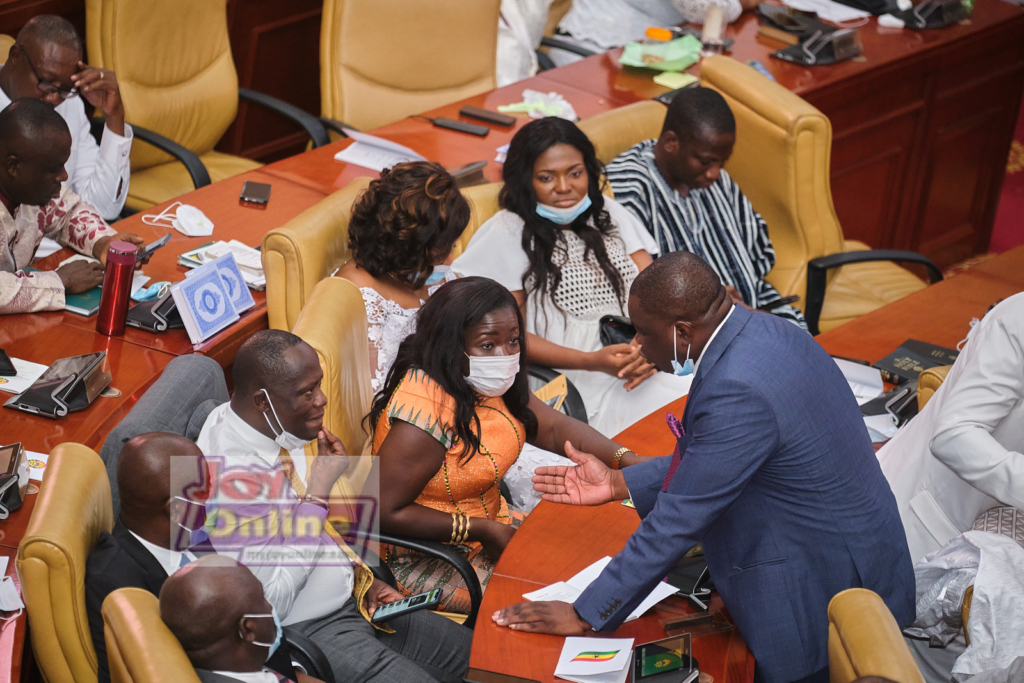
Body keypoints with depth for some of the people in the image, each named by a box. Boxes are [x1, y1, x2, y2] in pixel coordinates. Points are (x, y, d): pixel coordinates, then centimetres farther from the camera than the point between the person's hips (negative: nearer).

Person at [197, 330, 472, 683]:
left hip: (352, 601, 9)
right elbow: (271, 600, -25)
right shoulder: (228, 475, -27)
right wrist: (319, 489, -23)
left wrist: (363, 580, 4)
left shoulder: (280, 427, 1)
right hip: (306, 633, -9)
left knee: (468, 652, 6)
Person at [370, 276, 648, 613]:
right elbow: (385, 511, -26)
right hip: (428, 560, -9)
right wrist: (483, 530, -21)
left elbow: (555, 427, 6)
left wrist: (629, 460, -9)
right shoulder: (428, 410, -28)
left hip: (490, 526, 9)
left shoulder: (489, 381, -2)